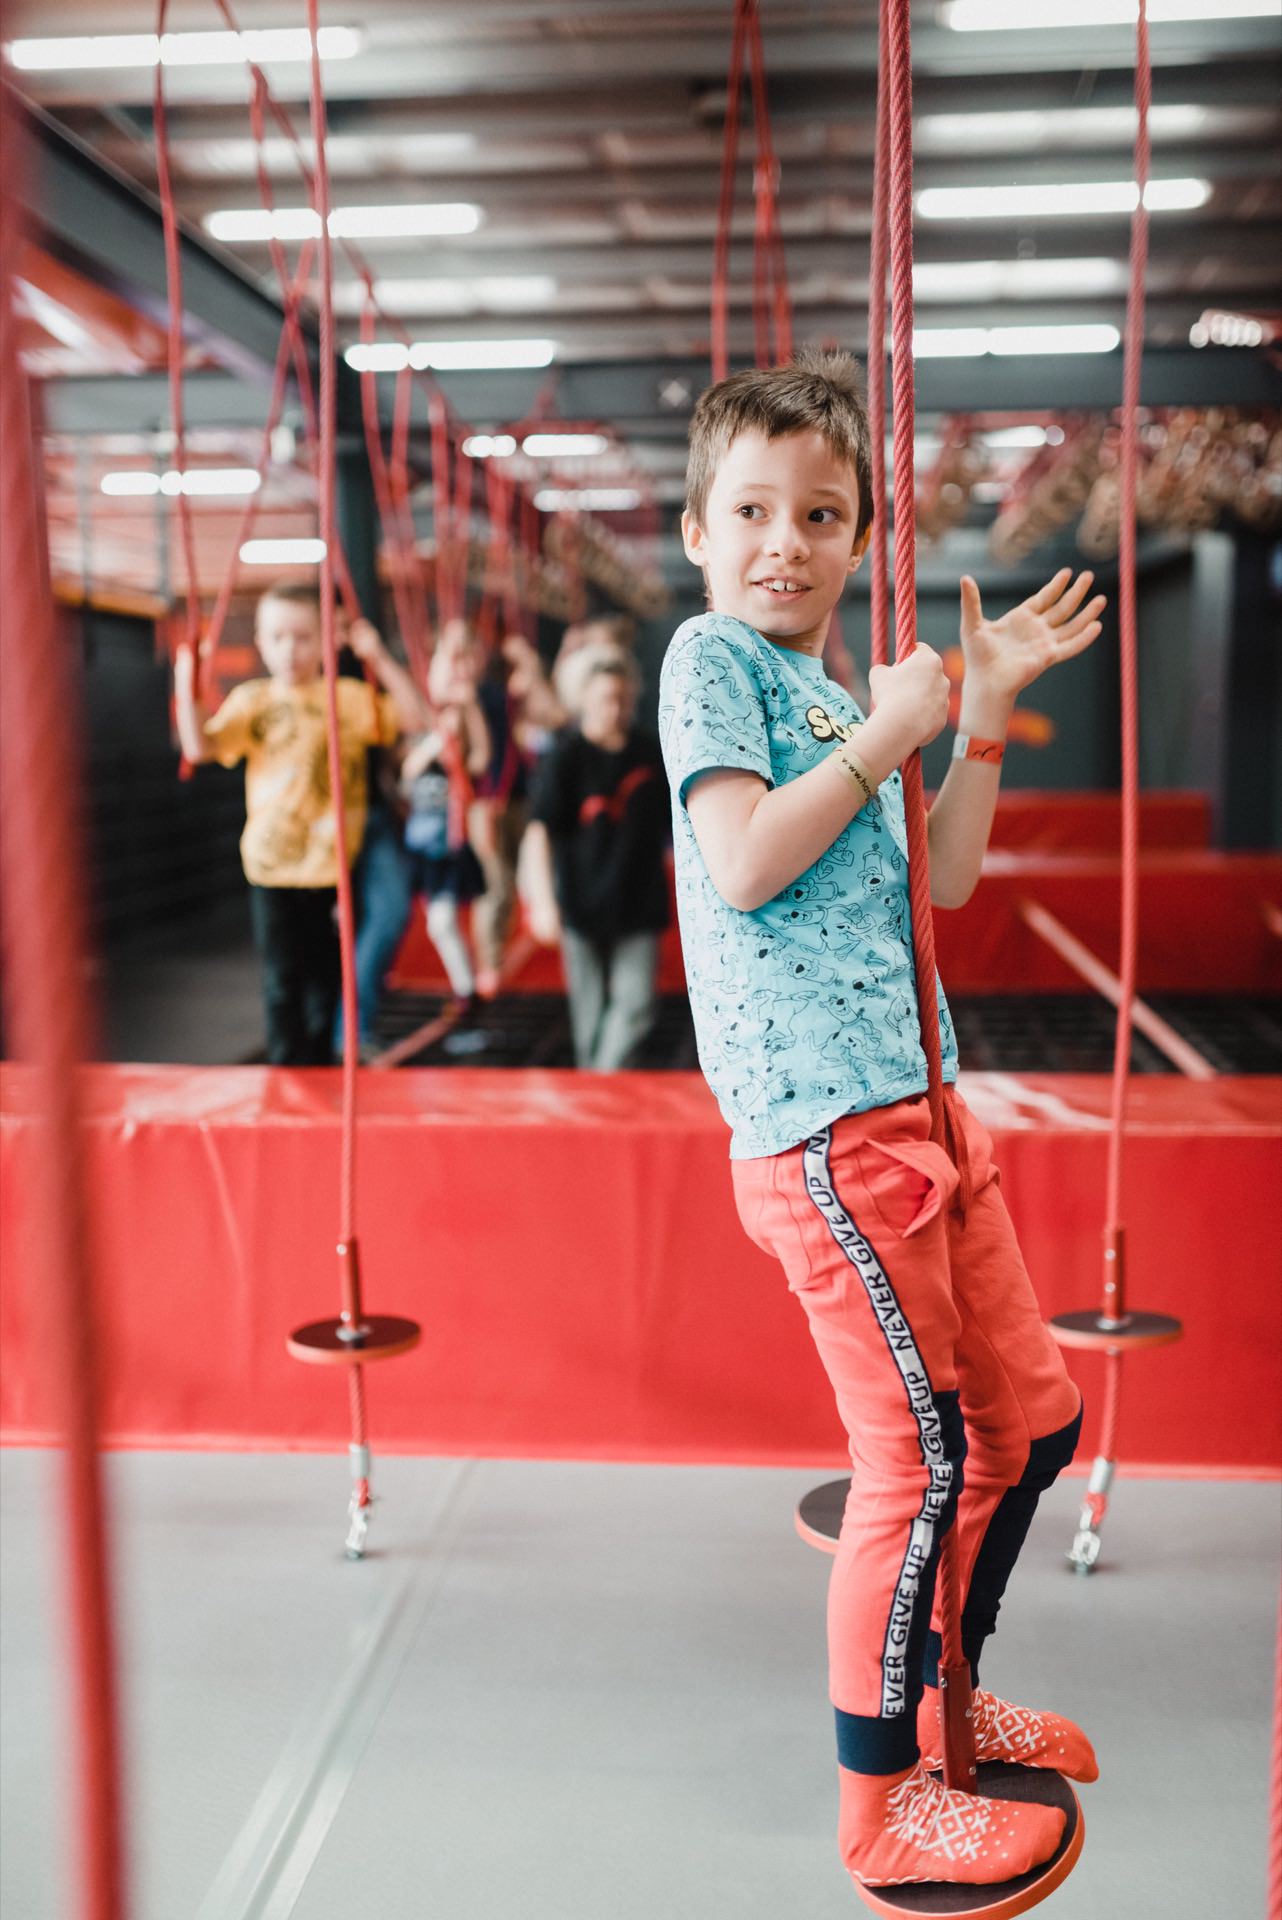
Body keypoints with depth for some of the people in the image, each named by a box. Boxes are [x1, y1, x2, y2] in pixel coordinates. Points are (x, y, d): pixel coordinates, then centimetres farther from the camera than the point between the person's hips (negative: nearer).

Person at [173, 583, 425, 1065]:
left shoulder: (350, 697, 4)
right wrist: (187, 690, -23)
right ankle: (287, 1067, 15)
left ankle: (320, 1061, 27)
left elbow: (411, 715, -3)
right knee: (283, 976, 4)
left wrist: (379, 659, -12)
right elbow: (201, 747, -8)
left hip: (337, 862, 1)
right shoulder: (252, 700, 1)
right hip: (275, 863, -1)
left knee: (327, 972, 12)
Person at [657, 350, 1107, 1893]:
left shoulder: (837, 696, 21)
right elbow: (742, 864, -16)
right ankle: (878, 1797, 14)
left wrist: (985, 707, 13)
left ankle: (941, 1696, 35)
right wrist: (883, 735, -9)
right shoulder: (714, 656, -2)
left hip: (914, 1103, 9)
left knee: (1033, 1414, 16)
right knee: (919, 1451, -4)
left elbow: (946, 882, 17)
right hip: (820, 1121, -9)